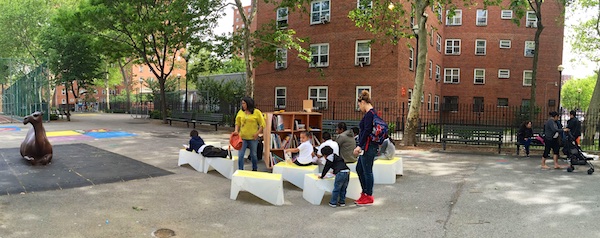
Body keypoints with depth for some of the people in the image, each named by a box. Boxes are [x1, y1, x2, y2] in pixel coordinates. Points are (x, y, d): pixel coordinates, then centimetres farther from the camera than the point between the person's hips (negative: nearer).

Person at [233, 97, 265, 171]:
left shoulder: (257, 112, -5)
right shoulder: (240, 112, 5)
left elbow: (262, 124, -2)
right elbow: (237, 123, 12)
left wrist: (257, 133, -12)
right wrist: (236, 130, -5)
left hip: (253, 138, -2)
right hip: (242, 137, 2)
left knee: (253, 154, 13)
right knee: (240, 154, -5)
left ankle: (255, 169, 34)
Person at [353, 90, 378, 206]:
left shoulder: (369, 114, -17)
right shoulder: (372, 113, 15)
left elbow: (367, 131, -23)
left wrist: (359, 146, -22)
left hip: (369, 147, -10)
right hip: (367, 147, 10)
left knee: (367, 171, 0)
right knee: (359, 168, 17)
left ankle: (369, 197, 11)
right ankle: (365, 193, 25)